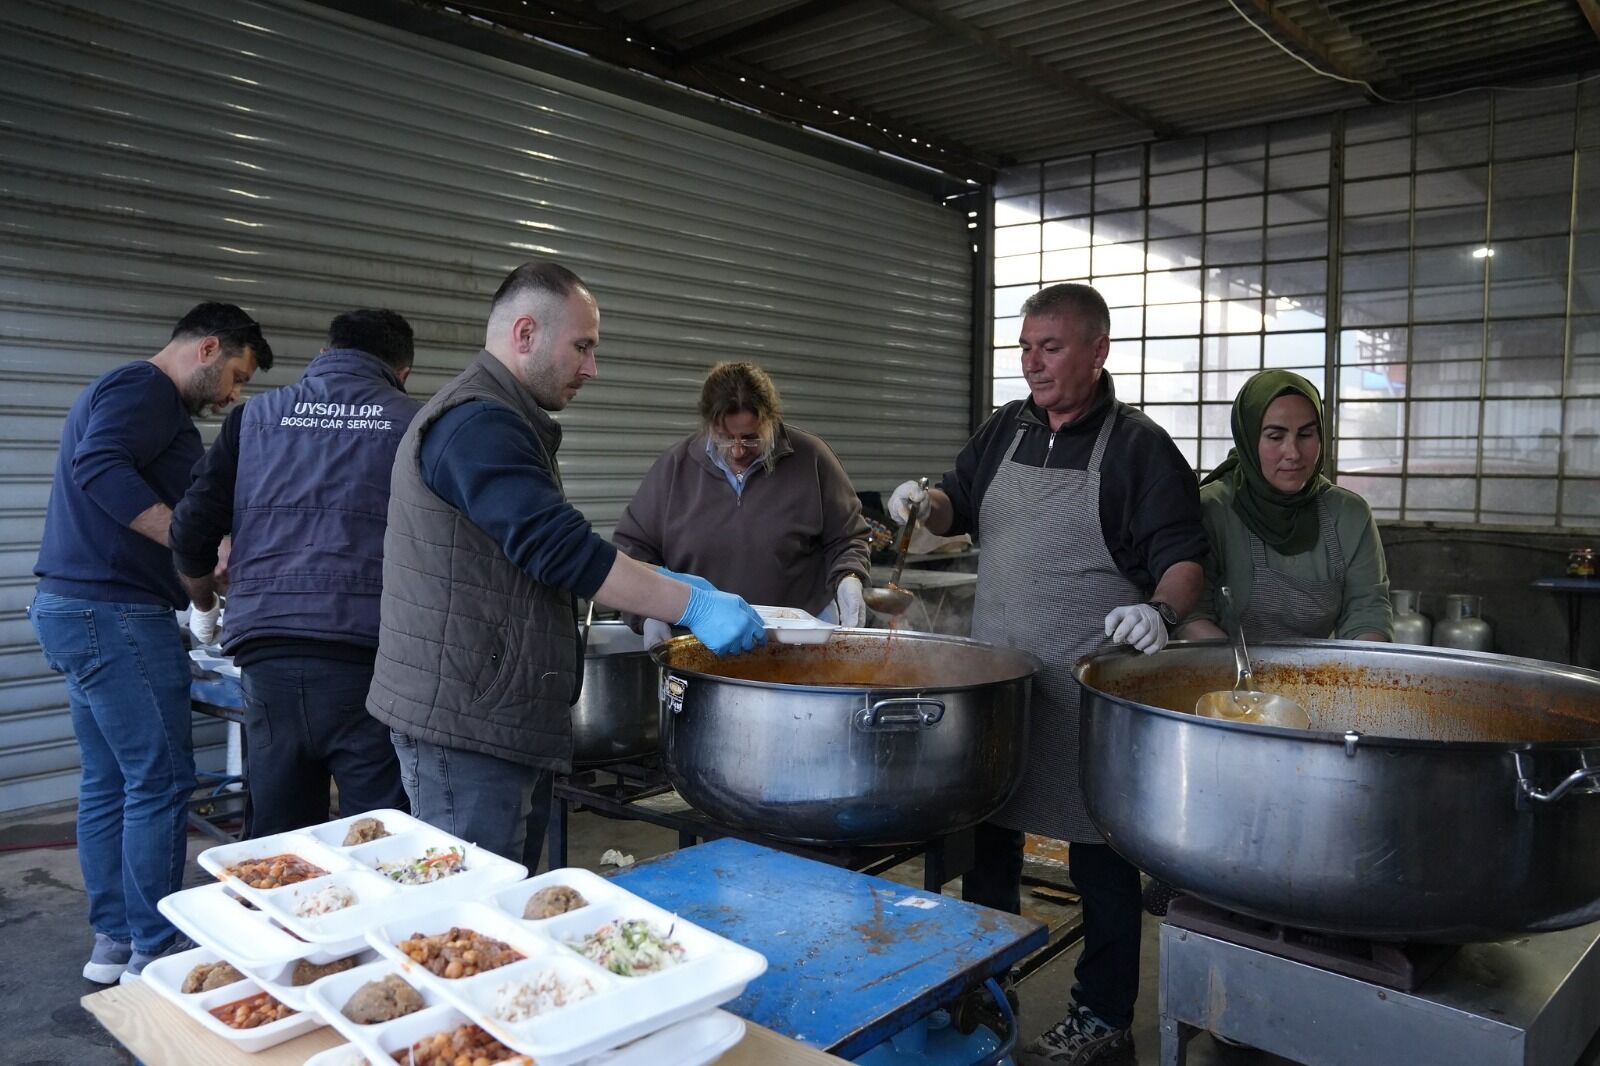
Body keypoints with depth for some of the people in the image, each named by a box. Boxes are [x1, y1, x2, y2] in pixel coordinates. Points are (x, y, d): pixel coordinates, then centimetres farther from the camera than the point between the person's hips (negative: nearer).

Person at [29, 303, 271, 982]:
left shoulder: (119, 391, 24)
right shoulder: (145, 389, -10)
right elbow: (100, 468, -27)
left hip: (73, 609, 11)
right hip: (115, 615, -11)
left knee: (108, 782, 14)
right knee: (161, 781, -5)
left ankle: (113, 942, 22)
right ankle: (153, 953, 3)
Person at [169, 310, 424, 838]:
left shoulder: (255, 416, 13)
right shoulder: (414, 423, 4)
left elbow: (191, 532, 9)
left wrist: (205, 605, 28)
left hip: (268, 659, 4)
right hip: (369, 657, -3)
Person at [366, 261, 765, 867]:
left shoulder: (497, 420, 19)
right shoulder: (477, 424, -16)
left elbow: (544, 552, 23)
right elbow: (561, 548, -25)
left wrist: (659, 586, 12)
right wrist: (691, 605, -21)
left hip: (506, 720, 10)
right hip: (466, 725, -10)